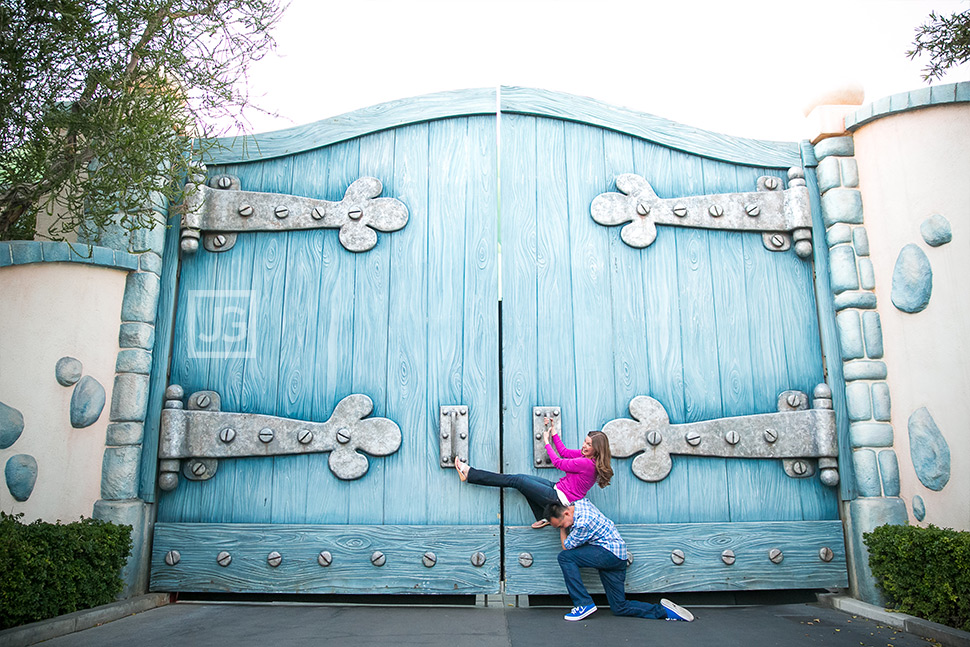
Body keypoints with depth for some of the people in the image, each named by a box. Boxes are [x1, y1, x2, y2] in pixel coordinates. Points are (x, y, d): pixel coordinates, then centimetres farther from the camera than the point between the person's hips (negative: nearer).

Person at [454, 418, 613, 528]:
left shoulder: (588, 463, -23)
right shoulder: (586, 455, 4)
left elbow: (558, 462, -12)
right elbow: (564, 452, 16)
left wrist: (546, 442, 1)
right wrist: (553, 431, 14)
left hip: (560, 500, -9)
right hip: (558, 489, 9)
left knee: (518, 480, -8)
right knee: (523, 479, 7)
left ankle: (469, 473, -3)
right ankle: (544, 517, 7)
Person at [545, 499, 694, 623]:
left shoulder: (583, 523, -24)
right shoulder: (579, 503, 3)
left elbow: (566, 546, -9)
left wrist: (562, 527, 2)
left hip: (611, 554, -10)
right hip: (617, 558, 10)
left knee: (565, 557, -16)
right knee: (620, 607, 10)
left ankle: (584, 604, -13)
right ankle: (664, 610, 8)